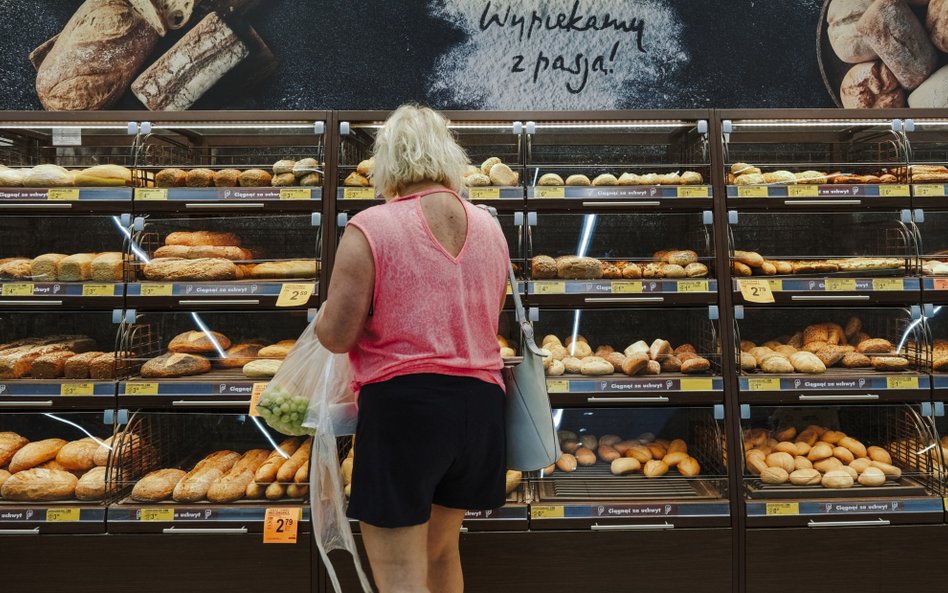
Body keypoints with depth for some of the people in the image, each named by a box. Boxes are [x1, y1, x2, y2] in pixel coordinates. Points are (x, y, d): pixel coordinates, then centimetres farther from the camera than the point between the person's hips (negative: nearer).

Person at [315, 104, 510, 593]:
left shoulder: (370, 228, -10)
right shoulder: (490, 228, 7)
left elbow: (337, 336, -11)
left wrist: (325, 311, 10)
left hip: (402, 401, -6)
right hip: (479, 402, 7)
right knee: (441, 551, 26)